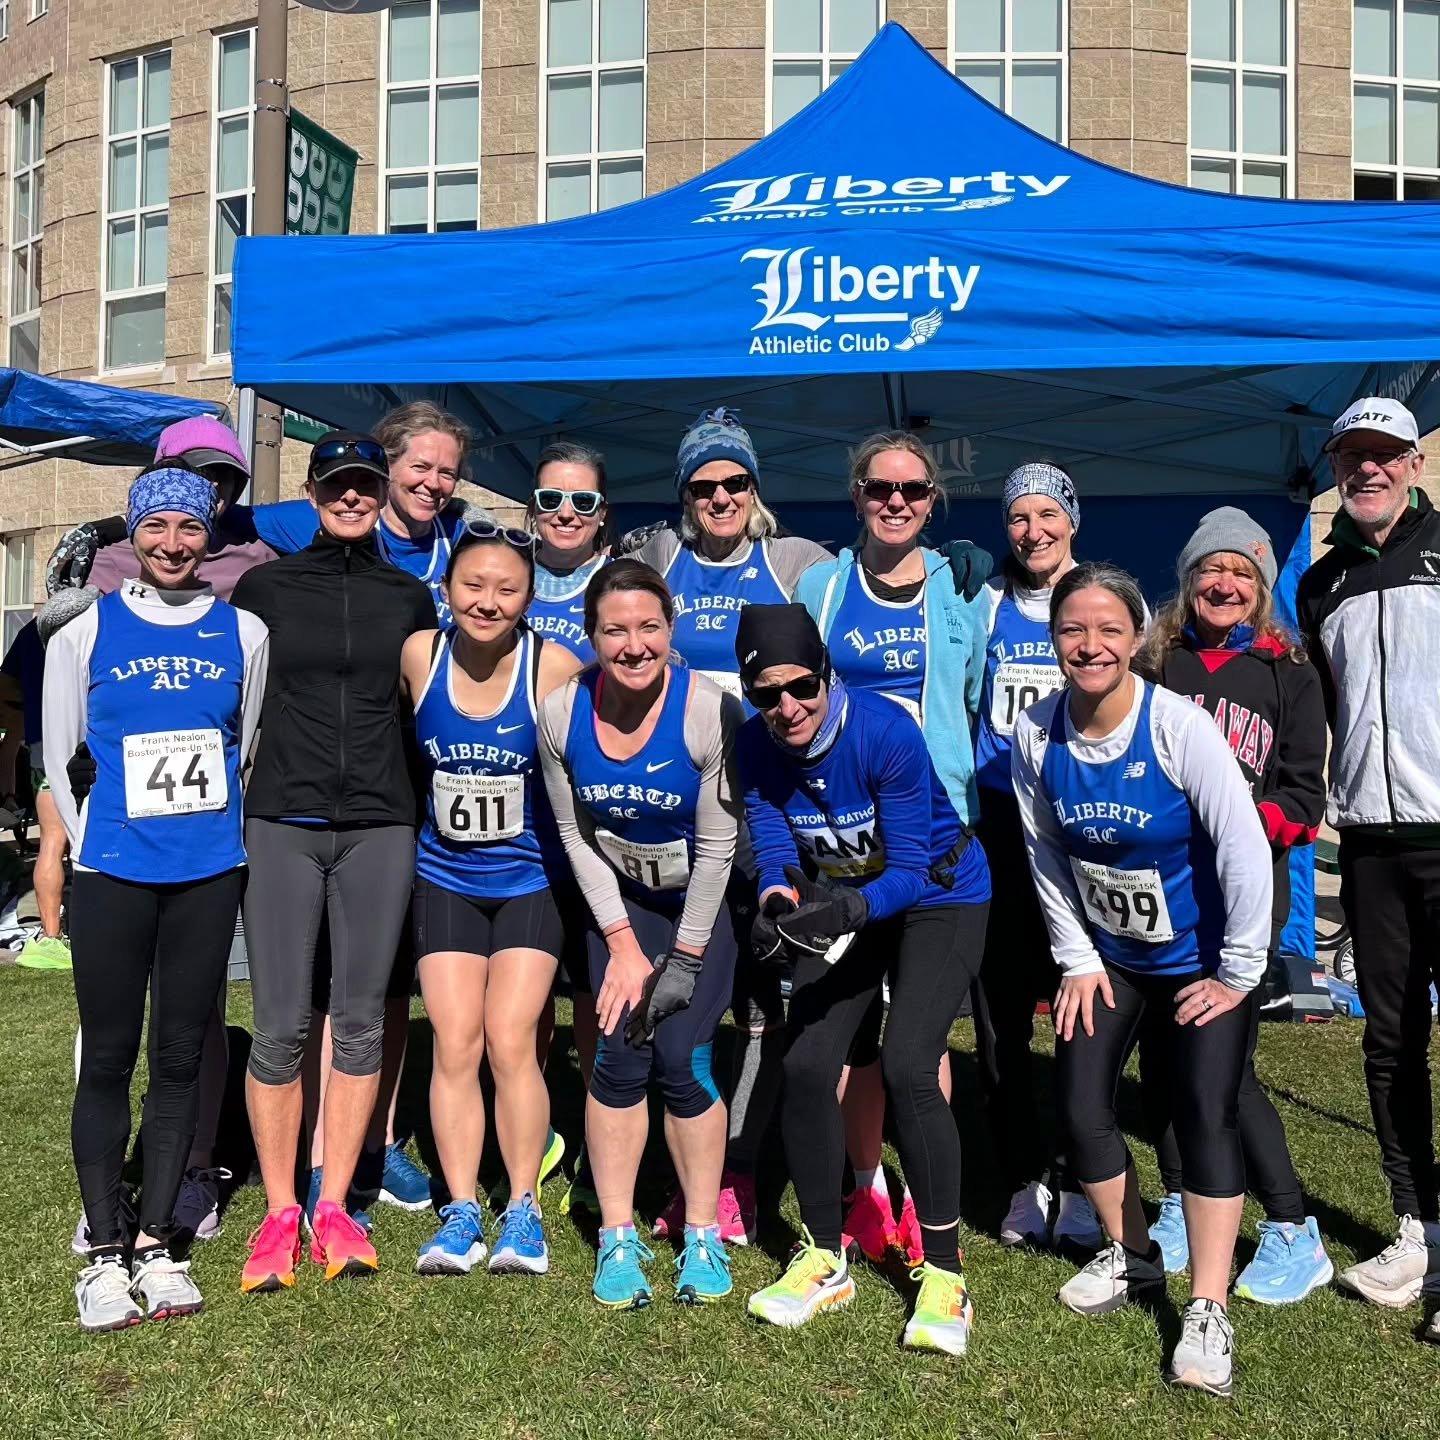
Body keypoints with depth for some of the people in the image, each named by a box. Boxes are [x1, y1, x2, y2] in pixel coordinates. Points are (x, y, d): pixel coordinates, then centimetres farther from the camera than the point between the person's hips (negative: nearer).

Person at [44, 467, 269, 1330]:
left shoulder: (243, 633, 6)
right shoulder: (85, 635, 3)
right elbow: (61, 758, 9)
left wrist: (223, 837, 11)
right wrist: (93, 844, 5)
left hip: (209, 876, 1)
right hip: (113, 876, -1)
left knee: (180, 1058, 7)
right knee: (109, 1059, 3)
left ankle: (155, 1243, 18)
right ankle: (103, 1252, 13)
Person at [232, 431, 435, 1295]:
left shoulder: (410, 598, 11)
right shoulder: (265, 587, 6)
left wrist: (425, 810, 11)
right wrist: (231, 800, 5)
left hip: (380, 827, 2)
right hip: (283, 823, -1)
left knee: (361, 1021, 4)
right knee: (281, 1026, -3)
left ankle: (335, 1209, 15)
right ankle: (280, 1214, 11)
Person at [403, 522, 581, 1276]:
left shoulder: (553, 667, -18)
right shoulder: (419, 654, -11)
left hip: (531, 881, -2)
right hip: (445, 881, 2)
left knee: (510, 1043, -5)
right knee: (454, 1046, 0)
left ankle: (523, 1210, 10)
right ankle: (460, 1212, 11)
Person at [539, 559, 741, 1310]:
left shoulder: (711, 712, -25)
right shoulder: (562, 712, -15)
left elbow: (717, 846, -17)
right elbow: (575, 834, -4)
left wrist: (685, 958, -13)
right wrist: (621, 943, -6)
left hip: (704, 904, -2)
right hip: (619, 902, 3)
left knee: (682, 1059, -8)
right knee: (619, 1057, -5)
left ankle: (703, 1238, 9)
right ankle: (617, 1239, 10)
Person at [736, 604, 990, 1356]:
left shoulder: (887, 734, -30)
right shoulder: (756, 747, -15)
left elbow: (909, 871, -29)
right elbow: (774, 854, -14)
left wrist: (847, 908, -46)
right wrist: (778, 903, -36)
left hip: (937, 897, -5)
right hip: (843, 901, 5)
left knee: (907, 1067, -19)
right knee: (805, 1068, -4)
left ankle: (943, 1273, -2)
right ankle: (825, 1259, 16)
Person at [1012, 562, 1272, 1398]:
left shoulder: (1179, 727, -25)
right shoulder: (1036, 736, -13)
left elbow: (1245, 849, -22)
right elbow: (1047, 856, -1)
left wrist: (1238, 973, -17)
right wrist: (1077, 959, 0)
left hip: (1201, 961, -4)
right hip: (1108, 955, 4)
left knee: (1206, 1116, -12)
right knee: (1081, 1110, 4)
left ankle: (1208, 1314, 0)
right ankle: (1132, 1258, 30)